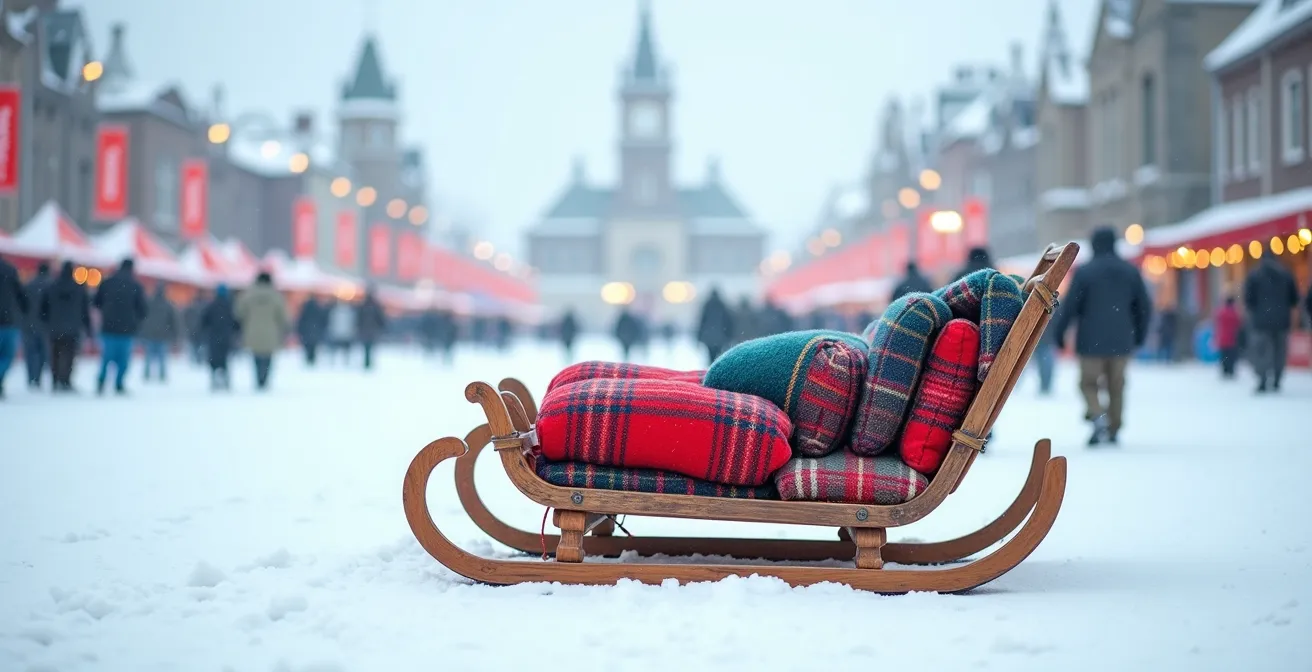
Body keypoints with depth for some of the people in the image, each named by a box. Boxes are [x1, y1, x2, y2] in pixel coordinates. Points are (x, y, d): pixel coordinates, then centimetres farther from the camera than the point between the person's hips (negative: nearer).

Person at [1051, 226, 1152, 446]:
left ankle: (1098, 416, -19)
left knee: (1088, 383, 6)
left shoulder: (1084, 271, -6)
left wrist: (1059, 334, 1)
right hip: (1121, 341, 3)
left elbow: (1069, 306, -8)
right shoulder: (1131, 271, 6)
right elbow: (1144, 306, 9)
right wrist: (1139, 335, 18)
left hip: (1091, 340, -3)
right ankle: (1113, 431, 12)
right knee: (1116, 386, 10)